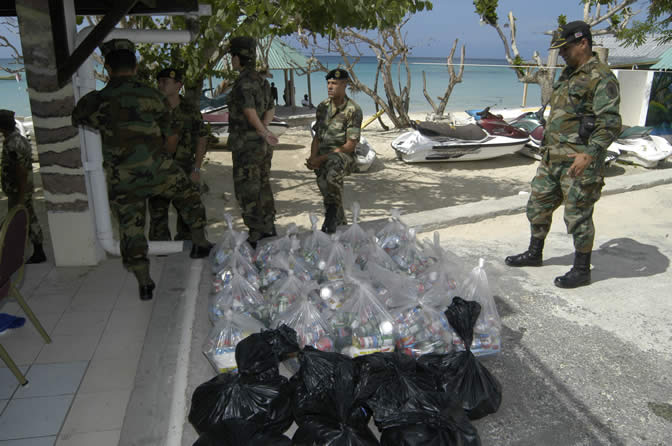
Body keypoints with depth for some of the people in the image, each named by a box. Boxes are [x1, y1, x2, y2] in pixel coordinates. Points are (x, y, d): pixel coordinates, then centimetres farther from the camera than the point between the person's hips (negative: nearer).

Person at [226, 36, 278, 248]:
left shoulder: (244, 82, -16)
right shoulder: (261, 80, 12)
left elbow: (249, 110, -28)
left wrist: (263, 132, -19)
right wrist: (262, 129, 6)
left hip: (247, 145, -9)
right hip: (262, 146, 9)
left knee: (247, 192, -1)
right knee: (263, 188, 17)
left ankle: (256, 234, 4)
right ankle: (269, 230, 27)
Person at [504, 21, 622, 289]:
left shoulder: (601, 78, -13)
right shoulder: (568, 75, 16)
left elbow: (610, 123, -20)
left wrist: (589, 154, -29)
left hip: (579, 161, -9)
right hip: (552, 157, 9)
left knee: (578, 216, 0)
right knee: (538, 205, 16)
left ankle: (581, 270, 14)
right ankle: (534, 254, 33)